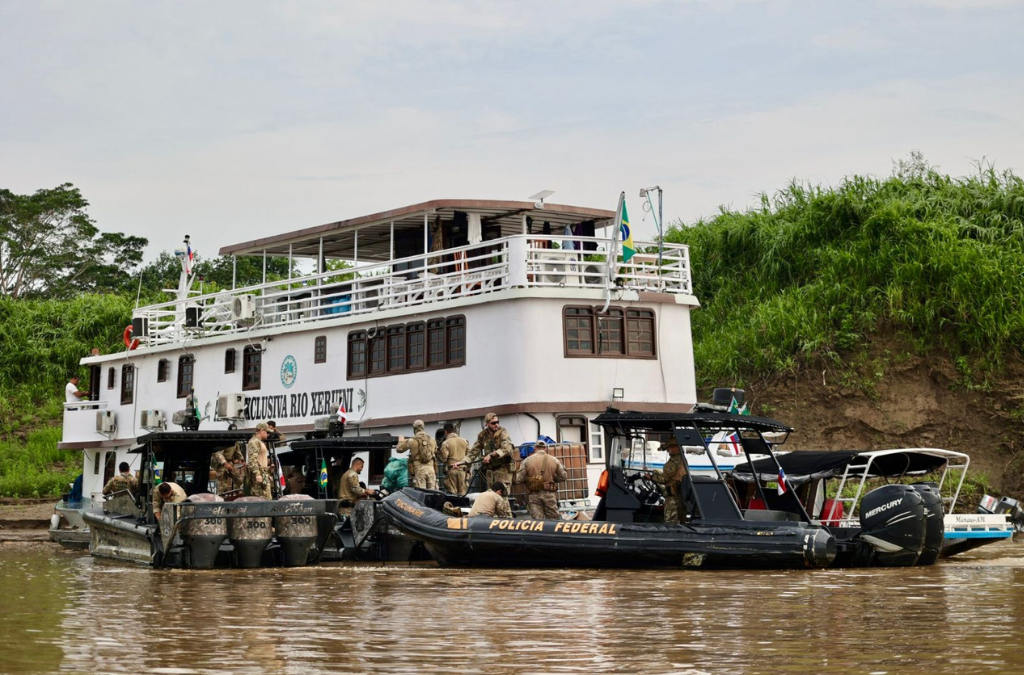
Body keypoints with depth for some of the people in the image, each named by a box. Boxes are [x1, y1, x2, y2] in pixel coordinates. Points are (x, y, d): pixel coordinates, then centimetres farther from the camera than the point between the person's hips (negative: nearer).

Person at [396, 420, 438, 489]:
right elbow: (435, 451, 26)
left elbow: (399, 449, 7)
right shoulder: (431, 440, 8)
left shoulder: (412, 441, -4)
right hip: (430, 469, 3)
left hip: (419, 469, -3)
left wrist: (401, 441, 27)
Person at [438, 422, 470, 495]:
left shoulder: (445, 443, -7)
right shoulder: (464, 441, 7)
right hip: (463, 469, 3)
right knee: (462, 492, 6)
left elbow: (443, 458, -9)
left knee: (452, 492, 1)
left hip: (451, 470, -3)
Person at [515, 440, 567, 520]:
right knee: (553, 520, 9)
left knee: (538, 520, 0)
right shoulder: (554, 460, 4)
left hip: (534, 495, -1)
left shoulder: (527, 461, 0)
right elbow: (562, 477, 6)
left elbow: (519, 479, -2)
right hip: (550, 494, 1)